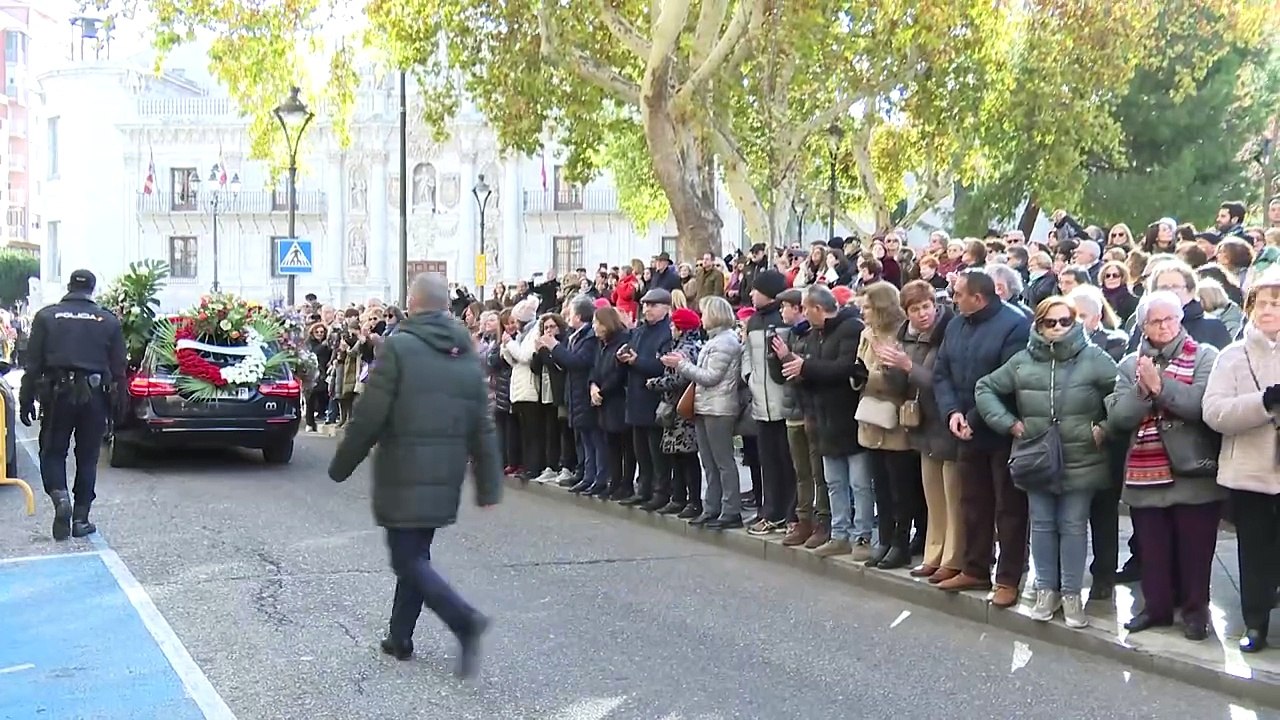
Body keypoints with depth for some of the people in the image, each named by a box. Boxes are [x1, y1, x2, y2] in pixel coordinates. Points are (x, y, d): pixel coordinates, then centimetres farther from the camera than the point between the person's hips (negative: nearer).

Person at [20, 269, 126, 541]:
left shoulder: (46, 317, 1)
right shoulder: (109, 321, 4)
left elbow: (33, 364, -1)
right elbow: (118, 369, 5)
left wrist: (26, 401, 4)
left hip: (57, 395, -1)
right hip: (95, 396, 1)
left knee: (52, 452, 10)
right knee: (87, 457, 10)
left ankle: (60, 497, -16)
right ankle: (81, 519, 11)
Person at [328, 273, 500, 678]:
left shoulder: (398, 347, -12)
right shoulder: (468, 358, 7)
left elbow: (369, 417, -13)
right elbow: (483, 429, 7)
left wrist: (341, 466, -1)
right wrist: (488, 486, 11)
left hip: (403, 478, -6)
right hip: (445, 479, 6)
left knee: (408, 559, -2)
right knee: (415, 553, 18)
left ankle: (465, 620, -18)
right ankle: (400, 637, 24)